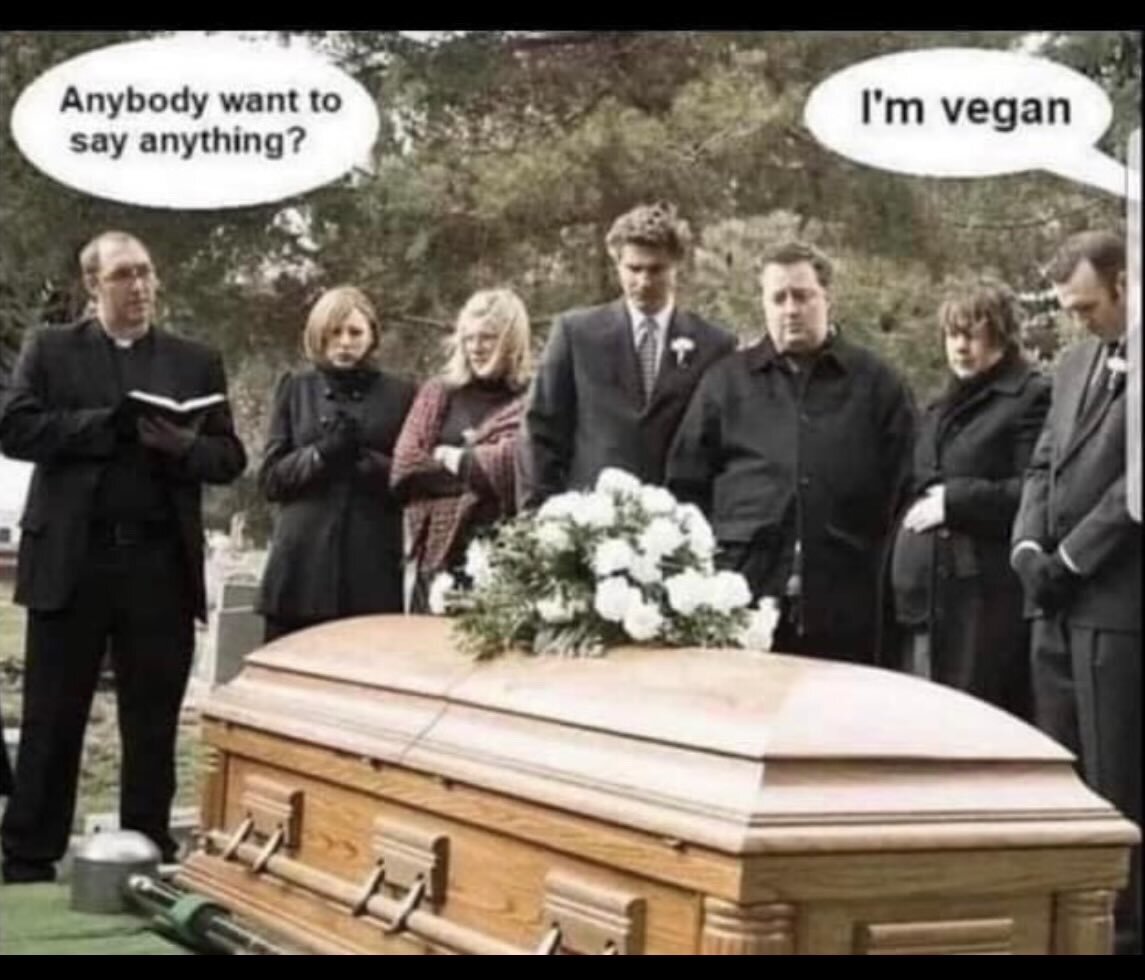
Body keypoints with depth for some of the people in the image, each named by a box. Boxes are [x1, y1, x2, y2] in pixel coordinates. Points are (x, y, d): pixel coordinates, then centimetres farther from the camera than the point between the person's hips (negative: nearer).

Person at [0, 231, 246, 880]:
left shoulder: (197, 362, 11)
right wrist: (112, 424, -14)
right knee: (52, 719, 4)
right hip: (71, 558, -1)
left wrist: (184, 446, -14)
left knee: (154, 722, 7)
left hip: (162, 563, 2)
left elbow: (230, 458, 8)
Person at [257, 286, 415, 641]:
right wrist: (320, 453, -11)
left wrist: (363, 459, -14)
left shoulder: (399, 393, 9)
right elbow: (270, 477, 6)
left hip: (372, 565, -1)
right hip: (302, 562, 1)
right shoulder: (295, 389, 12)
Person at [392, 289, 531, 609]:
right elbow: (405, 467, 4)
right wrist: (479, 466, -4)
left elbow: (512, 464, -14)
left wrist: (453, 457, 0)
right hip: (440, 550, 4)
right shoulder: (438, 393, 14)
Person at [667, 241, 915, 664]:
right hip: (744, 589, 0)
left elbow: (902, 486, 8)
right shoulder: (726, 381, 11)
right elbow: (687, 482, 11)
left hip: (844, 604, 0)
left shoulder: (876, 384, 10)